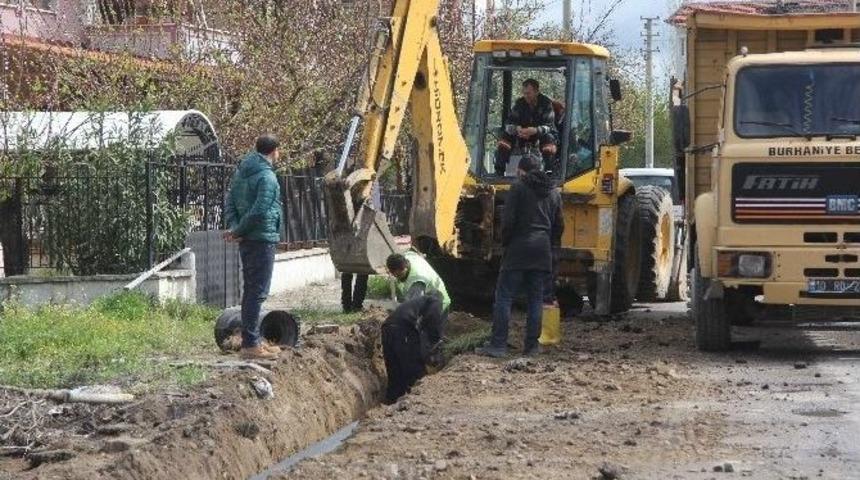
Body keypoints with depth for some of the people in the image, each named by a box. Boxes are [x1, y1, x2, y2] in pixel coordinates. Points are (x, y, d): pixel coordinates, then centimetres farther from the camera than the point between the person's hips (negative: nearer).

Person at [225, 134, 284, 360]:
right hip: (262, 240, -9)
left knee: (250, 291, 15)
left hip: (247, 241, 9)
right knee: (257, 292, -6)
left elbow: (231, 203, 11)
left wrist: (234, 228, -1)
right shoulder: (267, 177, -16)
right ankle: (250, 344, -7)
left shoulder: (241, 172, 12)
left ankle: (252, 340, 21)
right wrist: (238, 232, -12)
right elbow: (259, 211, -22)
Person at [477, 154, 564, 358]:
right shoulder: (554, 193, 13)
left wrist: (505, 242, 4)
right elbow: (559, 225, 16)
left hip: (519, 249, -5)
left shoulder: (518, 188, -5)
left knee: (504, 297, -3)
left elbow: (508, 220, -10)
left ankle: (498, 345, -9)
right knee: (536, 299, 8)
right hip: (543, 250, 5)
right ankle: (532, 345, 7)